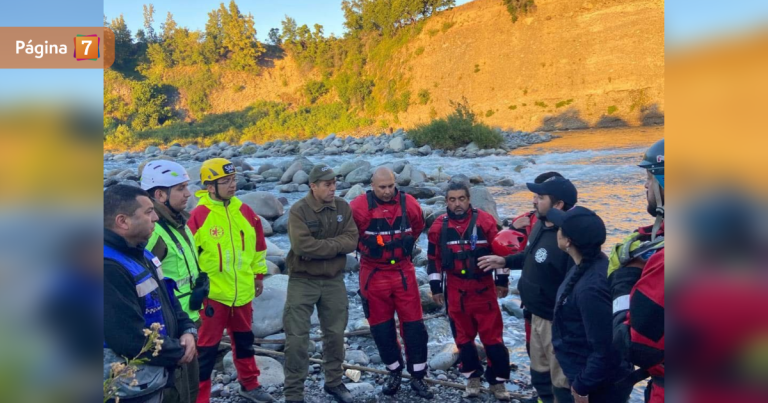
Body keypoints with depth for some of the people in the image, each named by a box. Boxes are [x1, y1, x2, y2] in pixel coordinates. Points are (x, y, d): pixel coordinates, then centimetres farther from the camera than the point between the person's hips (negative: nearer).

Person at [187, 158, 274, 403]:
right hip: (212, 294, -5)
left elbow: (258, 244, 13)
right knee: (207, 348, 3)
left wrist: (259, 274, 16)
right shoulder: (199, 216, -15)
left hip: (242, 291, 5)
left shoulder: (244, 211, 1)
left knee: (244, 340, 21)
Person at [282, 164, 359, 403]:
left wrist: (322, 245, -20)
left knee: (335, 333, 14)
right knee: (297, 338, -1)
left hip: (334, 280, 4)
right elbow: (302, 246, -26)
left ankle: (334, 382, 33)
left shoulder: (343, 207, 0)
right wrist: (335, 245, -17)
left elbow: (352, 240, -9)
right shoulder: (298, 210, -14)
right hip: (303, 280, -4)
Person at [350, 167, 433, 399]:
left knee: (413, 325, 1)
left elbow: (418, 227, 16)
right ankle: (394, 372, 29)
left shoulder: (409, 204, -5)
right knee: (381, 327, 9)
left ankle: (418, 377, 15)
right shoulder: (359, 207, -13)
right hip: (374, 275, -1)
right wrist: (365, 247, 4)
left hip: (403, 272, 1)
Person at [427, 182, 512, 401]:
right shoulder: (439, 226, -2)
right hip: (455, 290, 2)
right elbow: (434, 258, 6)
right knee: (463, 335, 11)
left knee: (492, 335, 2)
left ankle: (498, 380, 18)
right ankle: (473, 377, 28)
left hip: (483, 287, -2)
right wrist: (435, 287, 7)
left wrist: (502, 281, 0)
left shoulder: (485, 221, -9)